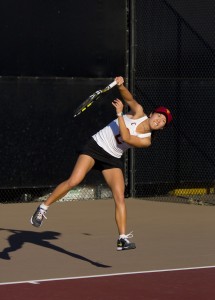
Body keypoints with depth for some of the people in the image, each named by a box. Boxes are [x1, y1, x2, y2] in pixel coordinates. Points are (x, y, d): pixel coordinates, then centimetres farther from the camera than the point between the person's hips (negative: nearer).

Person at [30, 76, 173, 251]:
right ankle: (43, 209, -6)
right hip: (95, 146, -2)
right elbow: (129, 98, -15)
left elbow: (126, 138, -19)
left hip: (113, 160, 2)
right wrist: (120, 85, -35)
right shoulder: (139, 112, -3)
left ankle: (122, 239, -8)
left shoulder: (146, 141, -6)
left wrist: (119, 113, -21)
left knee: (120, 197, -12)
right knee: (73, 181, -19)